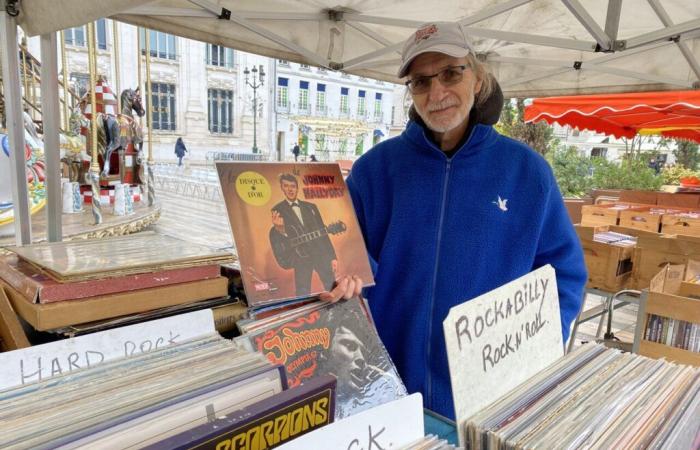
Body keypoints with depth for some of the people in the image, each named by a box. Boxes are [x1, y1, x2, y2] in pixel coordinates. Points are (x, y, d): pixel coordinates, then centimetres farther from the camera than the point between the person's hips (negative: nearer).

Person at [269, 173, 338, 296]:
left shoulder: (311, 206, 12)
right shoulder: (277, 210, 3)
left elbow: (323, 232, 11)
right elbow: (279, 239, -2)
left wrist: (333, 257, 5)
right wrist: (279, 229, -26)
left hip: (321, 253, 3)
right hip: (301, 257, -2)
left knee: (333, 289, 2)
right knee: (303, 294, -2)